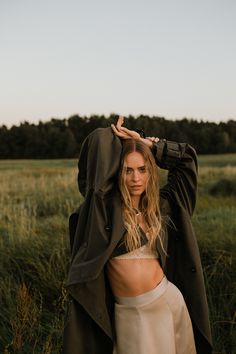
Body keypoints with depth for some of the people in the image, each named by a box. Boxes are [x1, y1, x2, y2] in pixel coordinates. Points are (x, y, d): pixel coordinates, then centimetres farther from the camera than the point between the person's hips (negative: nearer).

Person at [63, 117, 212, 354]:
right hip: (128, 314, -3)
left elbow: (186, 158, 12)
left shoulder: (161, 206, 4)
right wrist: (118, 137, 8)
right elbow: (97, 141, -12)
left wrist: (146, 143, 7)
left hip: (168, 303, 3)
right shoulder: (105, 205, -7)